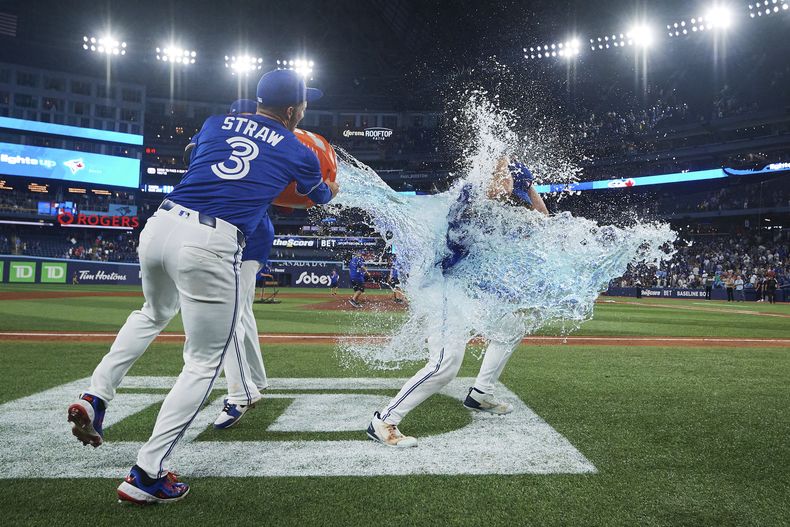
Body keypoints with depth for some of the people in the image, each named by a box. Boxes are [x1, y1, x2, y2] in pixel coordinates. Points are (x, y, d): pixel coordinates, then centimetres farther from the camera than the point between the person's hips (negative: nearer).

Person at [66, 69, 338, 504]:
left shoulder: (216, 122, 19)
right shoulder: (298, 153, 11)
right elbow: (321, 196, 31)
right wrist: (334, 189, 54)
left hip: (159, 225, 6)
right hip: (211, 245, -5)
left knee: (154, 313, 35)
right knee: (204, 361, 8)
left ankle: (96, 396, 23)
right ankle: (146, 475, 9)